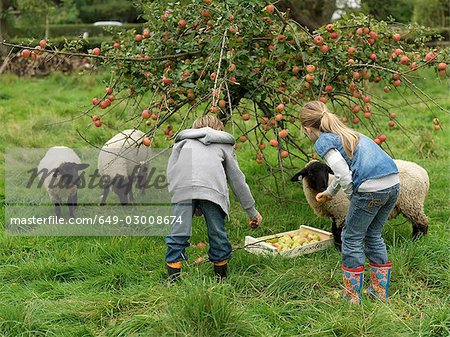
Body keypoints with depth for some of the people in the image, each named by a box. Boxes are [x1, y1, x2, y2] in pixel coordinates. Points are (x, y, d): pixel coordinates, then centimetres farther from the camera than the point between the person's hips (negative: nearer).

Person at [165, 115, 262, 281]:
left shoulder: (183, 141, 35)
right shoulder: (224, 145, 34)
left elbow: (170, 172, 21)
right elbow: (238, 180, 34)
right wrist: (252, 211, 40)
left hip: (182, 187, 0)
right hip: (212, 189, 0)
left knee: (178, 233, 3)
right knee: (217, 233, 11)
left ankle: (173, 278, 3)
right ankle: (222, 278, 21)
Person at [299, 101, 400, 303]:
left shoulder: (323, 142, 0)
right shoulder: (345, 134, 27)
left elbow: (344, 174, -13)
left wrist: (351, 197, 5)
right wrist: (329, 192, 58)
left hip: (370, 188, -8)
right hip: (394, 183, 8)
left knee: (351, 238, 10)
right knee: (373, 235, 23)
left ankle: (352, 296, 16)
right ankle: (380, 291, 29)